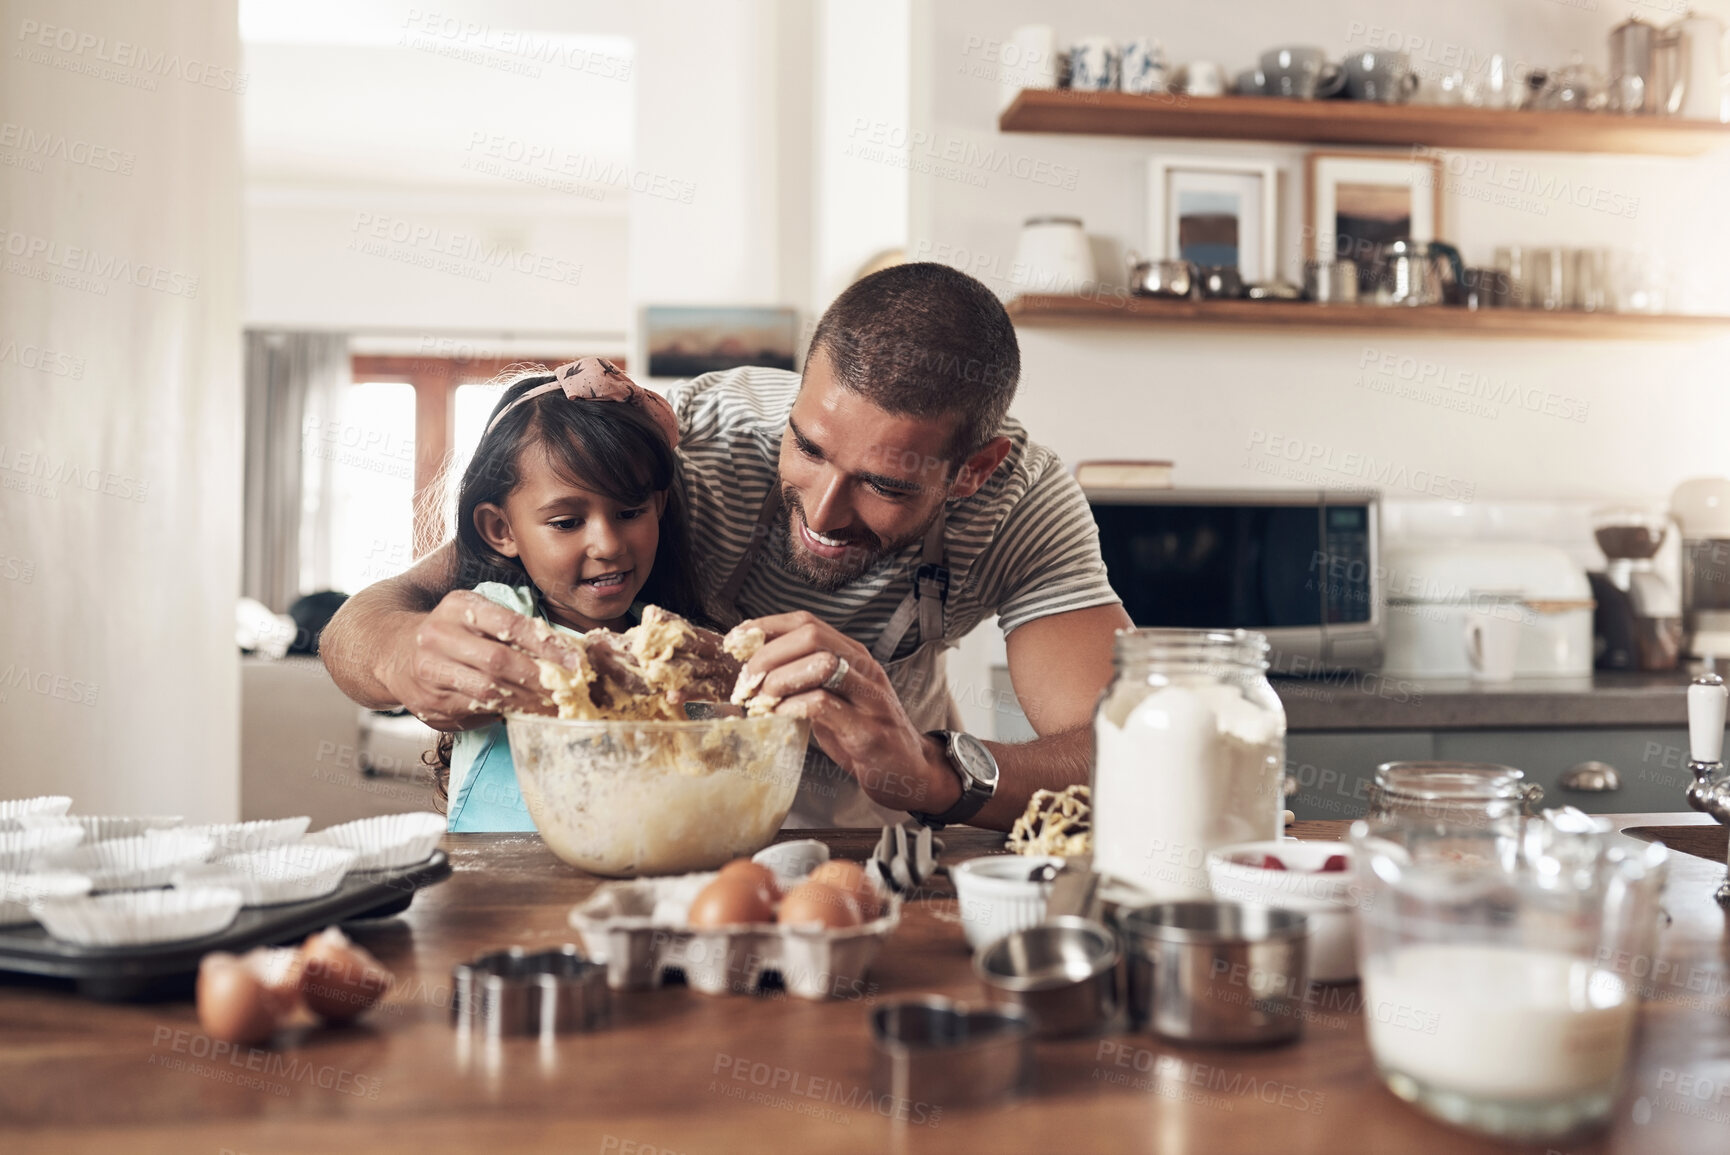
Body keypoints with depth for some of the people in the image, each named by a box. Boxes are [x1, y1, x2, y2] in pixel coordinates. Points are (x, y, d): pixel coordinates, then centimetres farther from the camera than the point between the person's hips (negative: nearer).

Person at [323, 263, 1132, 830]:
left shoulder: (1026, 503, -22)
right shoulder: (681, 437, -27)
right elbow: (361, 623, -25)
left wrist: (934, 774, -51)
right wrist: (410, 654, -49)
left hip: (882, 837, 1)